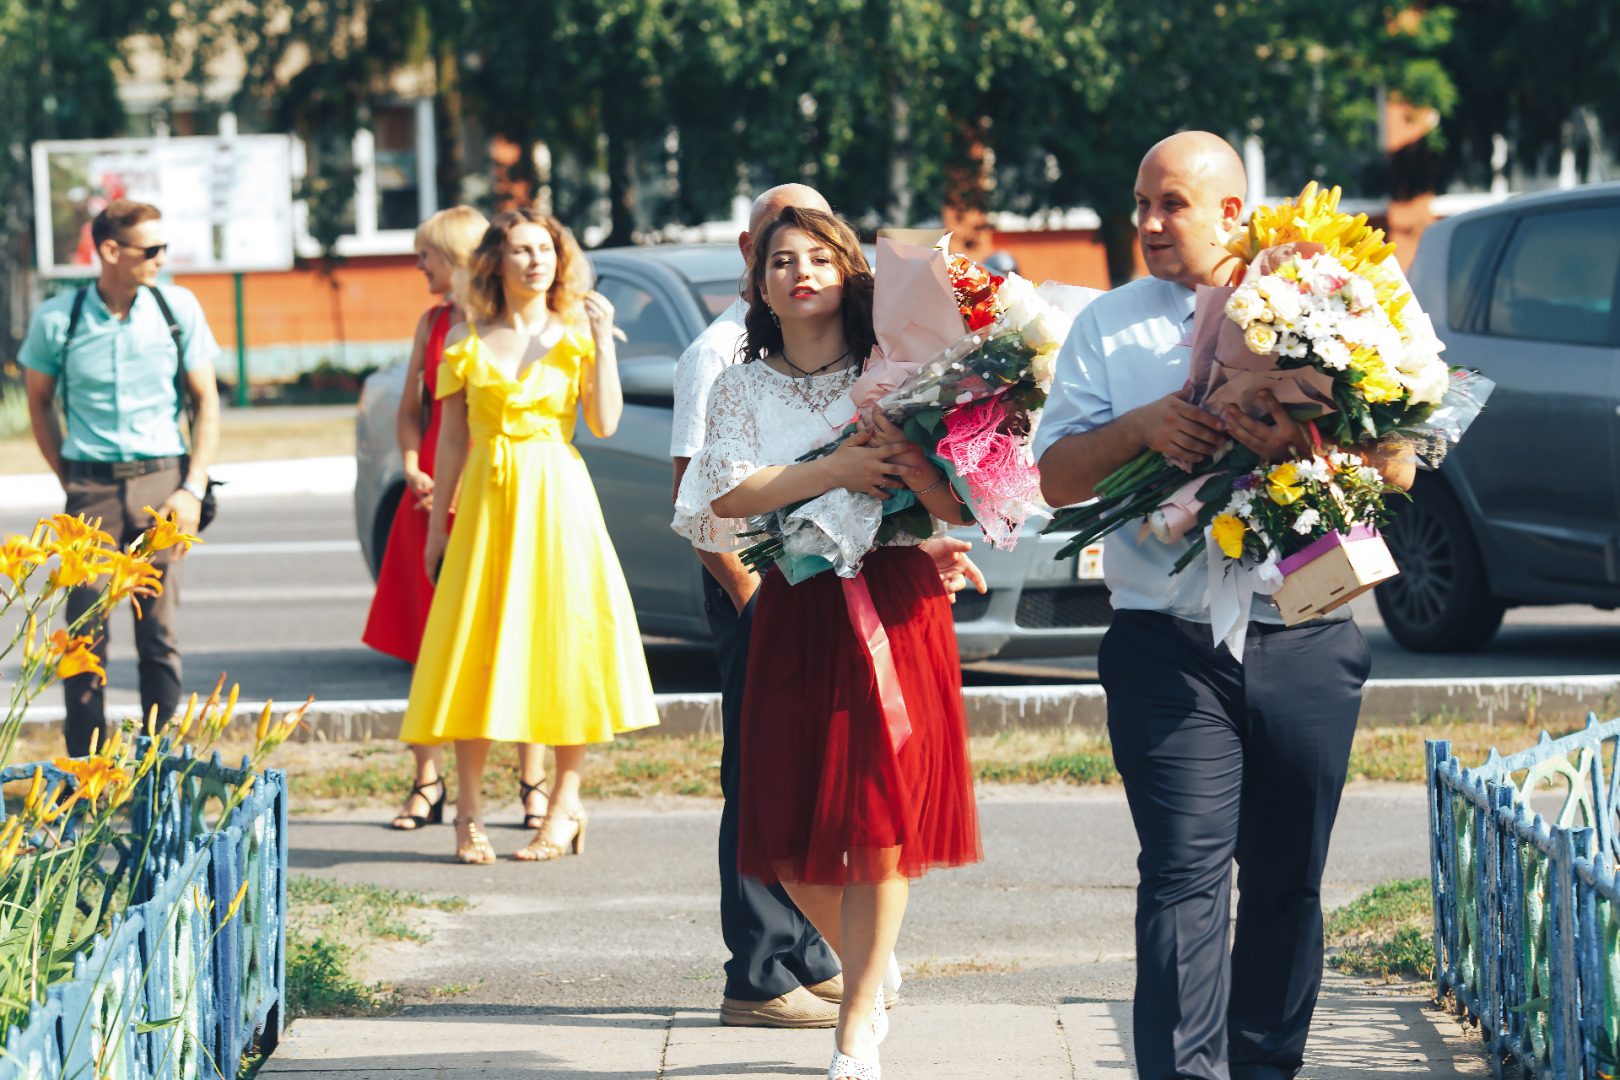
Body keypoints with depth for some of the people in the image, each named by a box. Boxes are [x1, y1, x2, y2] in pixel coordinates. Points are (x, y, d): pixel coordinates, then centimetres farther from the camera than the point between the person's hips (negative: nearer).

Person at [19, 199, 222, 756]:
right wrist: (70, 481, 5)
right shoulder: (56, 319, -2)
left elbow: (206, 401, 6)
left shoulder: (178, 308, 1)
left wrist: (193, 488, -3)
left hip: (160, 480, 1)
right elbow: (39, 402, 12)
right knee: (85, 632, -2)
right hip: (91, 486, -1)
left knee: (159, 633, 0)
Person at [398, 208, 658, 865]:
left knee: (565, 641, -3)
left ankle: (564, 807, 7)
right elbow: (451, 440, 8)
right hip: (486, 501, 0)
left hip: (558, 501, 0)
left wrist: (602, 341, -11)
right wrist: (437, 524, 5)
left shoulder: (576, 336, 6)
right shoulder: (466, 344, 7)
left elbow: (605, 423, -6)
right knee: (477, 648, -3)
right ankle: (468, 815, 2)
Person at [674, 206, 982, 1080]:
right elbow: (727, 492, -7)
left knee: (879, 825, -7)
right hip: (793, 614, 2)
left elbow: (962, 508, -3)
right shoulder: (742, 387, 9)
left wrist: (912, 464, -21)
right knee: (790, 837, 1)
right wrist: (832, 473, -16)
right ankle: (871, 967, 30)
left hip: (895, 606, -2)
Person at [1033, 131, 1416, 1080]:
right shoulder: (1109, 328, 10)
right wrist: (1141, 426, -13)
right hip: (1169, 646, -1)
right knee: (1185, 872, -11)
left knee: (1289, 879, 8)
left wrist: (1303, 441, -19)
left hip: (1308, 643, 1)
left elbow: (1398, 467, 0)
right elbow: (1059, 478, 5)